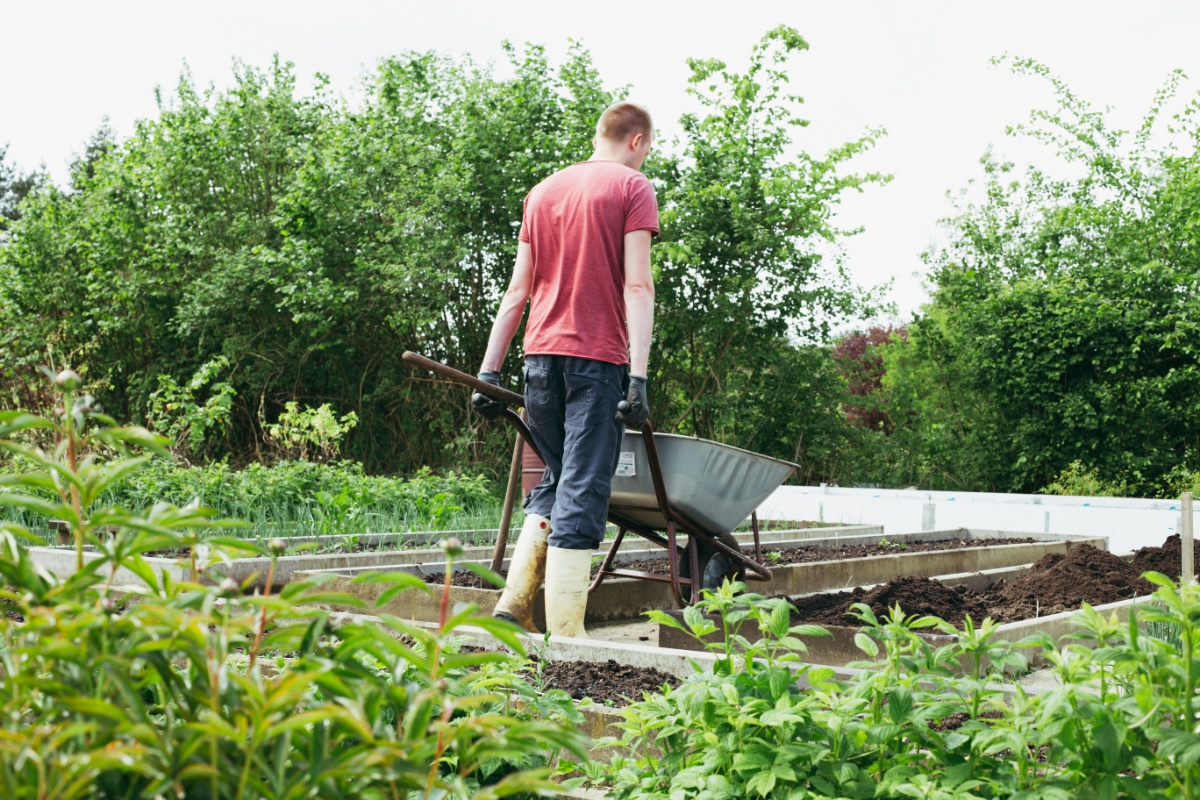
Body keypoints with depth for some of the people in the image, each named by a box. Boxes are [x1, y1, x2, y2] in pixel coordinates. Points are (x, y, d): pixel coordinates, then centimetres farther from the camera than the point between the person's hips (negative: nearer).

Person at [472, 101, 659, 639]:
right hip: (598, 358, -5)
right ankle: (563, 635, -4)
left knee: (555, 481, 19)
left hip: (540, 354, 6)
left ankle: (514, 602, 9)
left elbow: (517, 290, 15)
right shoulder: (632, 187, 1)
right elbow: (636, 286, -10)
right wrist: (638, 376, -15)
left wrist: (488, 372, 13)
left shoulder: (542, 191, 18)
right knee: (582, 492, -4)